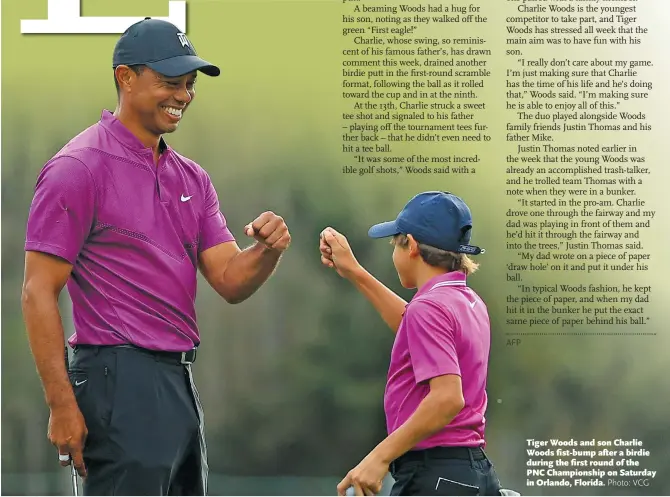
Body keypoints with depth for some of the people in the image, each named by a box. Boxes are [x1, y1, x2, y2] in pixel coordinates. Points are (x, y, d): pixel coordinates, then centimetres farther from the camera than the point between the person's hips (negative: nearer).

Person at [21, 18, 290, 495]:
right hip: (120, 383, -8)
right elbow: (39, 292, -12)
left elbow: (230, 280, 11)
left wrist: (268, 249, -12)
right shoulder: (78, 168, -9)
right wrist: (62, 404, -18)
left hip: (181, 384, 8)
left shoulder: (192, 178, 14)